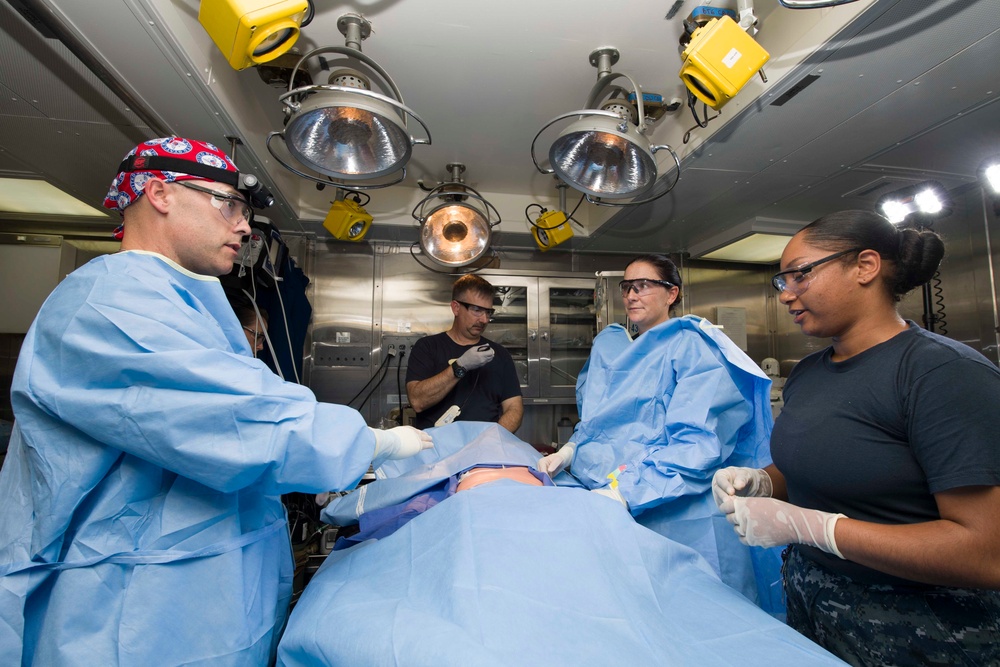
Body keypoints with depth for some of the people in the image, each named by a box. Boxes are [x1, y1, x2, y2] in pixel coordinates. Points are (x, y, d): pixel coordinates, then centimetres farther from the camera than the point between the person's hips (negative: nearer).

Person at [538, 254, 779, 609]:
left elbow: (697, 444, -20)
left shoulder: (693, 348, -8)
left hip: (676, 521, -5)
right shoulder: (608, 344, 13)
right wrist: (569, 450, 0)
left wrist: (623, 492, -28)